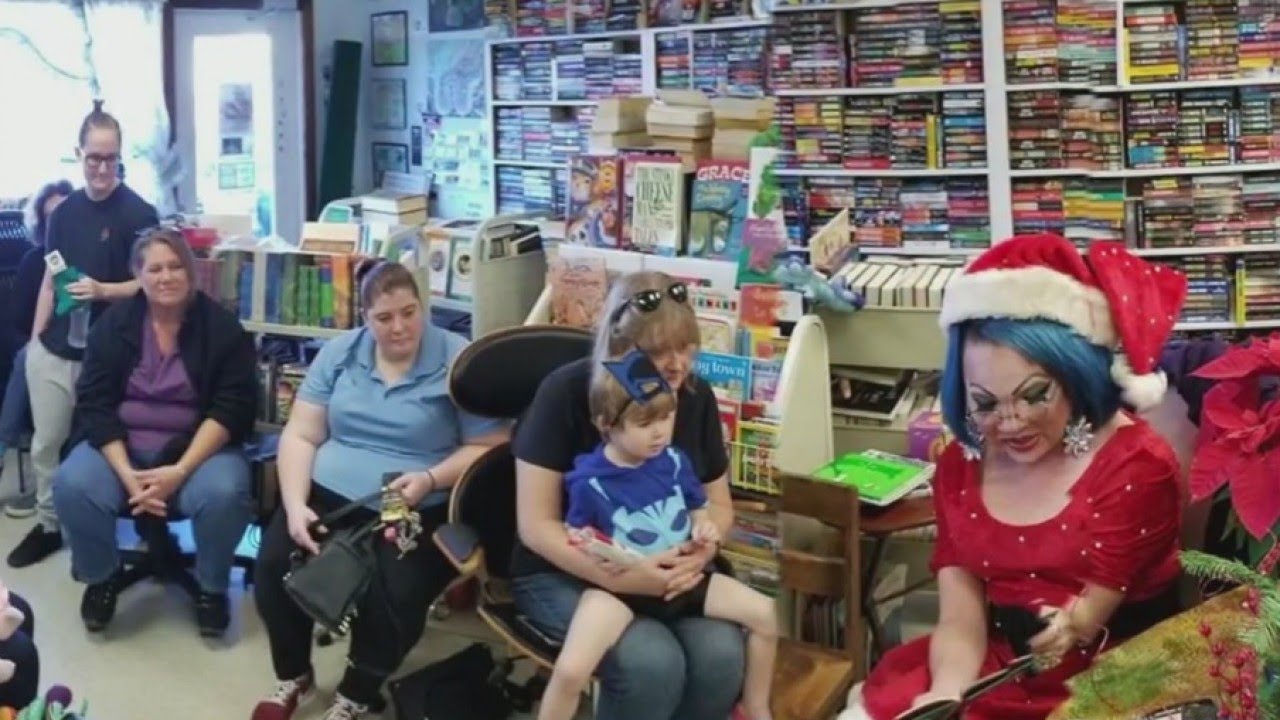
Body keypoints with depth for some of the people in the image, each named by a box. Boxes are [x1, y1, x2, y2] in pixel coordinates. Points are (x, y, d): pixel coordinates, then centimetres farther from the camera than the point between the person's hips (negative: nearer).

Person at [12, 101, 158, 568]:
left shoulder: (138, 214, -9)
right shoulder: (64, 212, 8)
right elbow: (50, 279, 14)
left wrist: (103, 291, -24)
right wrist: (35, 338, 12)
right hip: (53, 349, 5)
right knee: (46, 441, 11)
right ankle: (49, 524, 27)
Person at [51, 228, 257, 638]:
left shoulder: (221, 326, -4)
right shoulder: (114, 323, 1)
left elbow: (232, 408, -10)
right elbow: (94, 404, -4)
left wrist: (181, 470, -22)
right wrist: (126, 473, -19)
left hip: (199, 447, -2)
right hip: (120, 445, 2)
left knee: (225, 493, -33)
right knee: (72, 487, -28)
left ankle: (212, 587, -4)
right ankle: (101, 577, 3)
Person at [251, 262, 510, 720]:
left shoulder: (458, 362, -3)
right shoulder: (339, 353, 8)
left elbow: (488, 446, -3)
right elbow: (300, 435, 5)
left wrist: (431, 479, -20)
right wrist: (295, 506, -11)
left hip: (417, 514, -3)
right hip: (328, 497, 4)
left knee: (391, 594, -30)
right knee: (275, 563, -21)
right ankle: (293, 676, 7)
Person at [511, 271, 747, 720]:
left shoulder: (696, 397, -1)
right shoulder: (567, 393, -16)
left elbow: (718, 504, 8)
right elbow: (536, 524, -16)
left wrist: (698, 554, -16)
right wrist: (614, 576, -30)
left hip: (667, 570, 4)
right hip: (564, 572, -4)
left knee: (722, 655, -26)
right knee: (652, 663, -31)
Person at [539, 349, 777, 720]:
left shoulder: (674, 461, 1)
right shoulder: (589, 480, -12)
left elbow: (699, 512, 16)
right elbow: (576, 537, -2)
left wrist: (706, 529, -6)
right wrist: (585, 545, -25)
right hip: (618, 585, -5)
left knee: (763, 612, -1)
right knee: (571, 669, -28)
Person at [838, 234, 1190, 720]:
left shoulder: (1137, 467, -12)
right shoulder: (960, 466, 2)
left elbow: (1091, 614, -12)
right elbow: (960, 619, -5)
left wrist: (1070, 629, -35)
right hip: (1000, 666, 5)